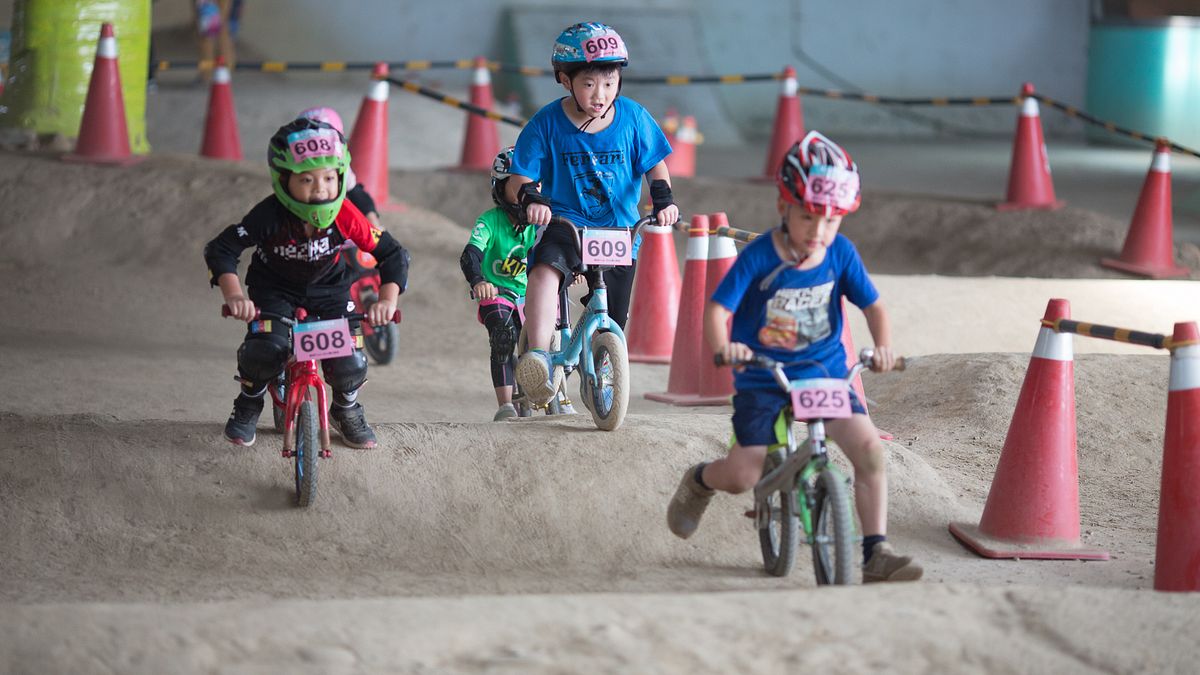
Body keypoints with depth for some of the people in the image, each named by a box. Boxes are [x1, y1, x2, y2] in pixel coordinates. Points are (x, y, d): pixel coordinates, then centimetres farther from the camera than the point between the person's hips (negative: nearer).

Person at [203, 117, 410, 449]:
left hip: (330, 288, 2)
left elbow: (393, 254, -18)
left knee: (349, 364, -15)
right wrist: (234, 296, -44)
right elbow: (220, 250, -29)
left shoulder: (346, 216, -26)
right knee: (265, 350, -28)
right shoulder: (270, 216, -30)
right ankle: (248, 406, 7)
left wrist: (388, 300, -33)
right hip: (275, 288, -1)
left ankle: (346, 410, 23)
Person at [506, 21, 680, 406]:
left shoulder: (632, 118, -3)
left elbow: (655, 166, 8)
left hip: (619, 230, 2)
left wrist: (663, 198, -12)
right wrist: (529, 198, -29)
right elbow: (518, 182, -6)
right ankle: (538, 358, -46)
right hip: (564, 224, -2)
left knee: (611, 325, 3)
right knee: (545, 269, -36)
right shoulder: (547, 124, -8)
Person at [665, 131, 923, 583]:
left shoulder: (841, 254, -6)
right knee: (742, 476, -8)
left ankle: (876, 554, -12)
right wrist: (723, 346, -39)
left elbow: (873, 306, 0)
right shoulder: (759, 257, -16)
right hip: (762, 379, -2)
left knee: (869, 448, -19)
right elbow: (718, 309, -18)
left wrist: (883, 346, -20)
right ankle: (699, 482, 30)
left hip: (826, 373, 2)